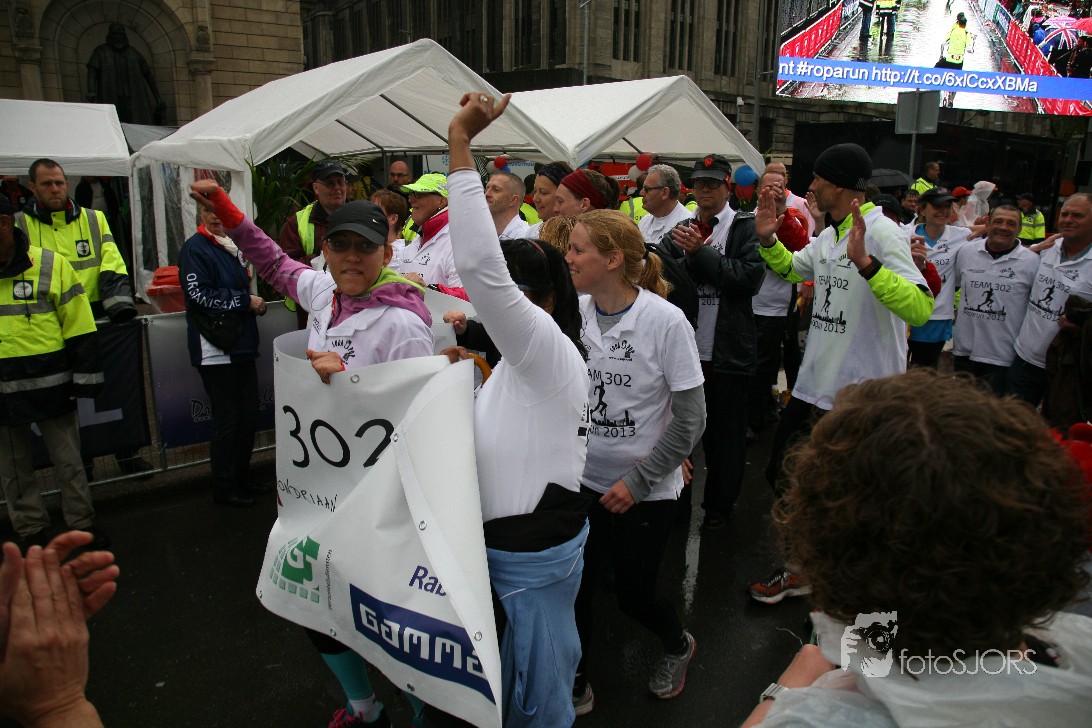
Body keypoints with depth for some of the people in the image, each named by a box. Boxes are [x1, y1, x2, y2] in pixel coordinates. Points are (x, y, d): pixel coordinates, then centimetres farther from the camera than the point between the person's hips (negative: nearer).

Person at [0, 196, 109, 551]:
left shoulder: (50, 264, -6)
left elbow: (79, 326, -4)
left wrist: (84, 378, -5)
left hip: (50, 386, -3)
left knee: (68, 461, 11)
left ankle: (83, 524, 27)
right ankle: (32, 532, 29)